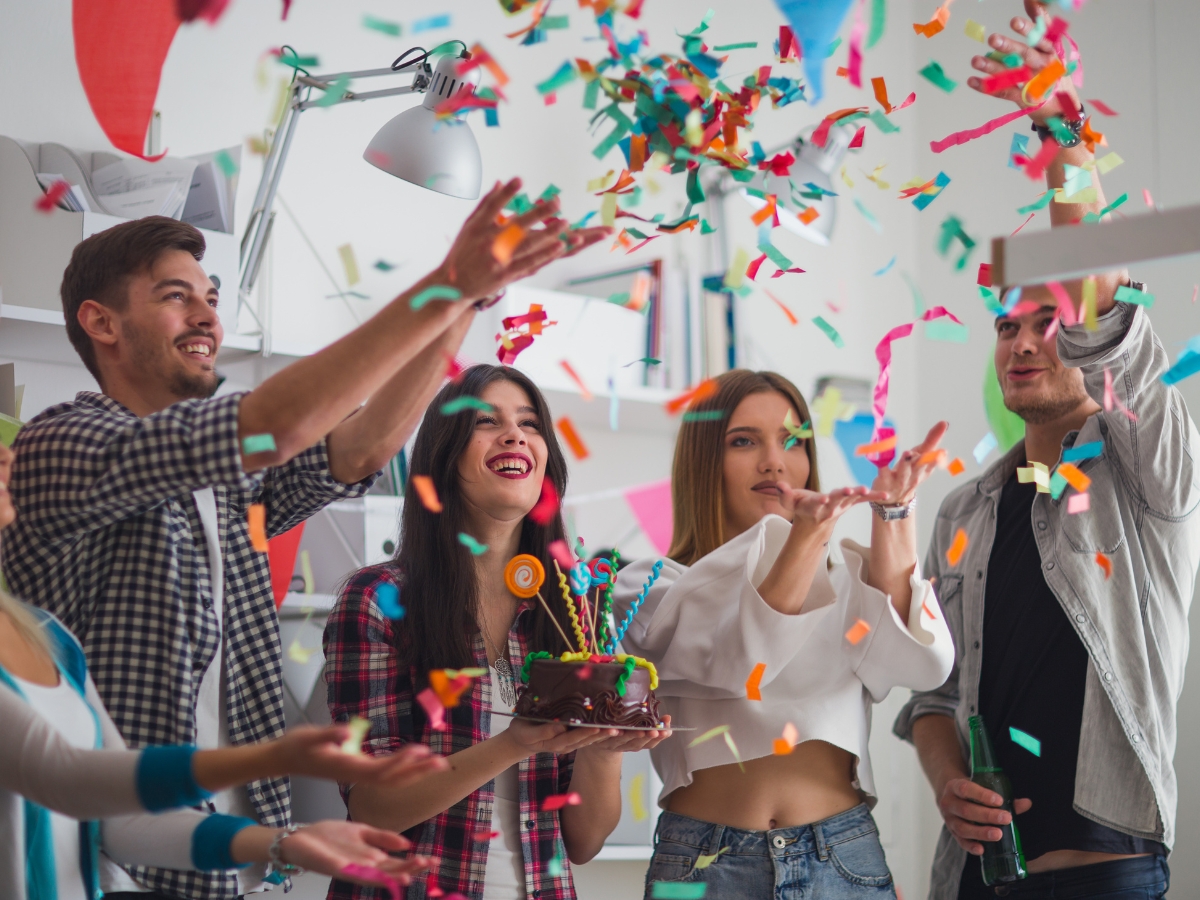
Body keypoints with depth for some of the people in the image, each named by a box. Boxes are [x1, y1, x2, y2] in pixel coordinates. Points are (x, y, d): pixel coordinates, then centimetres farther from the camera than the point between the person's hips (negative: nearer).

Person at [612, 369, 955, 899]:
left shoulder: (849, 573, 9)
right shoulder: (651, 586, 1)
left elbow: (922, 664, -11)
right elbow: (736, 658, -19)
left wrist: (893, 515, -21)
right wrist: (807, 534, -32)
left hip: (845, 855, 2)